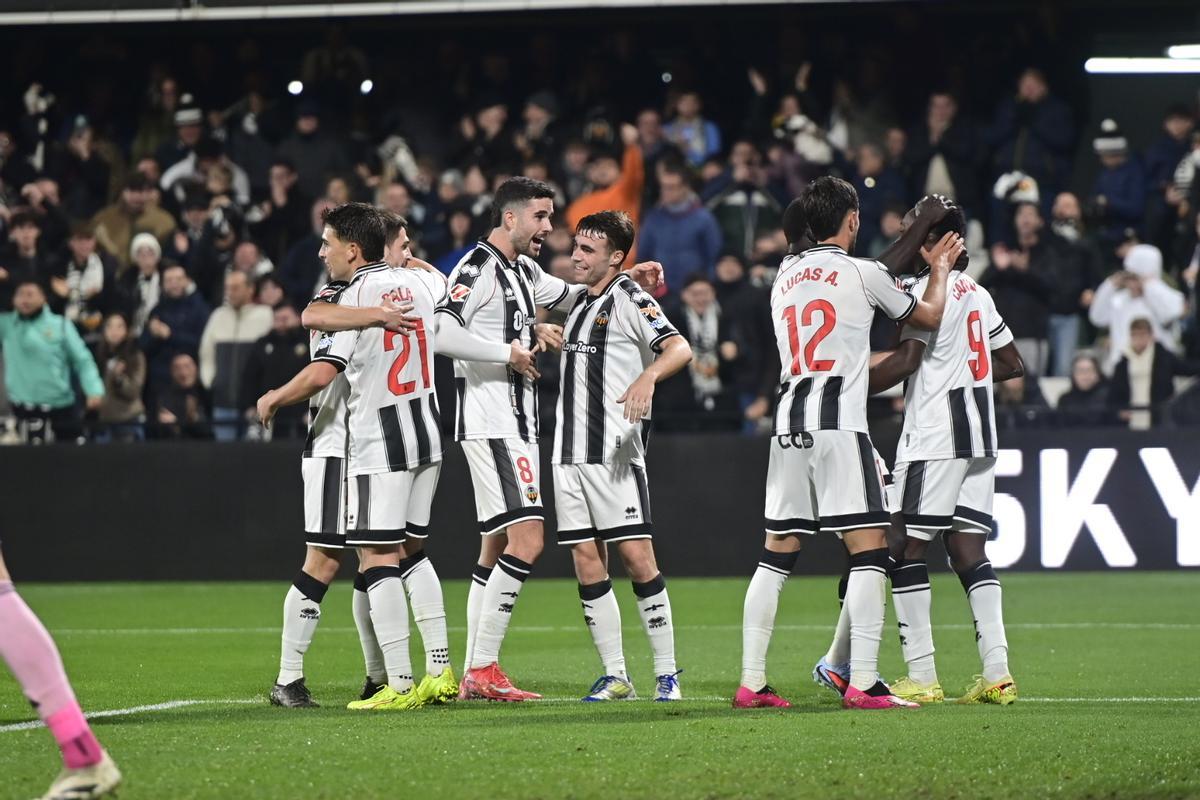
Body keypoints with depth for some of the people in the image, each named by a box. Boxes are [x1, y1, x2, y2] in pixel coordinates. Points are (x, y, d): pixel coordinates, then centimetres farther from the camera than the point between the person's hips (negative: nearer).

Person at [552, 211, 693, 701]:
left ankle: (666, 674, -5)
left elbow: (680, 349, -18)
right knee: (586, 563, 3)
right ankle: (614, 676, 7)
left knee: (636, 557, -10)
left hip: (614, 450, -8)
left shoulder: (629, 299, -5)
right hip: (569, 452, 8)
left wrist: (648, 376, -36)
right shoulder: (579, 304, 19)